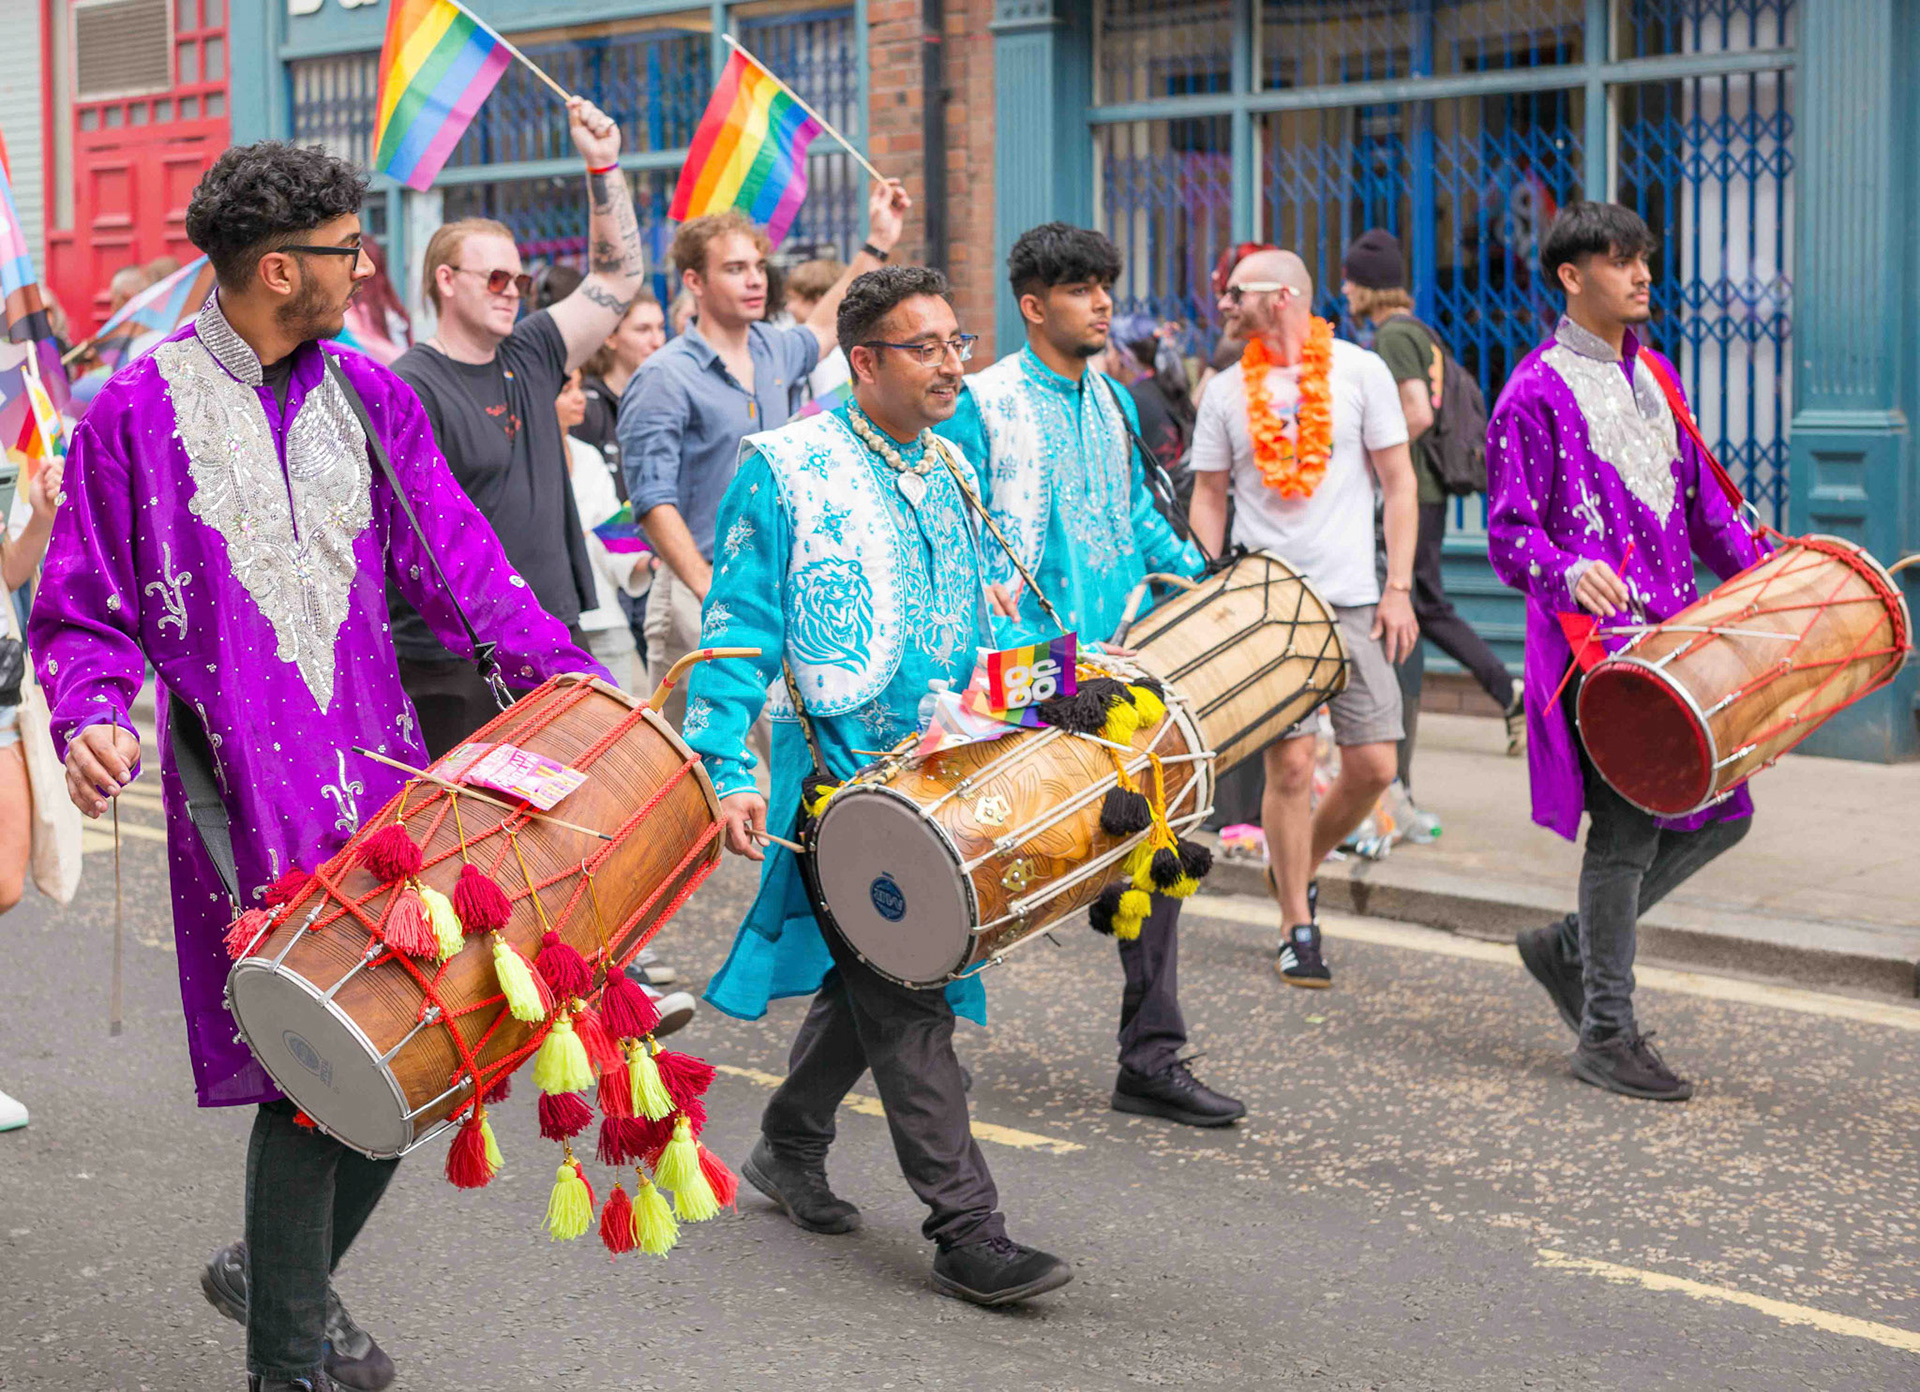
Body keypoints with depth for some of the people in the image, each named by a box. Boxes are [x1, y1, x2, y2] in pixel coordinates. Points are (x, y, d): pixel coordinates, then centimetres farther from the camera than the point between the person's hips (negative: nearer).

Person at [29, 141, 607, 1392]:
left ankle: (280, 1270, 31)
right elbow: (84, 613, 2)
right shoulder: (137, 414, -2)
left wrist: (571, 671, -5)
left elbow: (458, 560, 7)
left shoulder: (369, 396, 11)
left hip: (383, 768, 5)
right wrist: (92, 715, -18)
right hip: (250, 793, -5)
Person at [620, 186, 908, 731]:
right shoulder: (665, 379, -9)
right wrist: (709, 589, -23)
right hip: (703, 598, -7)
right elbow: (652, 499, -15)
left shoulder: (773, 352, 12)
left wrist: (877, 245, 39)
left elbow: (821, 328, 37)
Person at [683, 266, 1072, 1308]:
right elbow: (739, 633, -12)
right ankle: (966, 1230, -6)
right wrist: (728, 774, -20)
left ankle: (789, 1147, 38)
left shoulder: (948, 474, 12)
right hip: (835, 777, -7)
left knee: (873, 978, 17)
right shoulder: (787, 471, -10)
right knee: (905, 997, -9)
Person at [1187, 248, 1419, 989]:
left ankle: (1299, 866, 24)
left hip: (1353, 598, 0)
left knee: (1373, 764, -3)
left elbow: (1398, 482, 4)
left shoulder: (1360, 370, 3)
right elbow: (1208, 496, 13)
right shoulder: (1225, 391, 8)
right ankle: (1298, 929, 6)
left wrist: (1398, 588, -3)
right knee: (1290, 764, -7)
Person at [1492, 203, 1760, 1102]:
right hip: (1591, 637, -8)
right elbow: (1509, 535, -11)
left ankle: (1572, 946, 22)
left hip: (1672, 628, 8)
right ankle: (1606, 1034, 5)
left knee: (1721, 809, 6)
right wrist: (1569, 574, -30)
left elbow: (1699, 498, 22)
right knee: (1628, 825, -7)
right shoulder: (1536, 391, -7)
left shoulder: (1654, 373, 17)